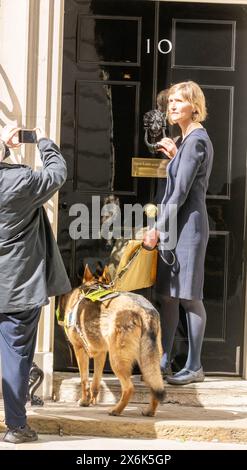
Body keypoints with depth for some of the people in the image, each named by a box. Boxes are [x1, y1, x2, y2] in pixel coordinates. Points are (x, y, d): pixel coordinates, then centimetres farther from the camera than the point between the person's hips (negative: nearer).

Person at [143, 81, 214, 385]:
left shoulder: (196, 140, -14)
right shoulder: (188, 139, 16)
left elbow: (181, 192, -17)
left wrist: (157, 229, -15)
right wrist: (175, 156, 13)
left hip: (187, 225, -10)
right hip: (176, 224, 10)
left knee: (188, 297, -4)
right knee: (168, 294, 10)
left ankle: (194, 367, 3)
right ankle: (163, 361, 16)